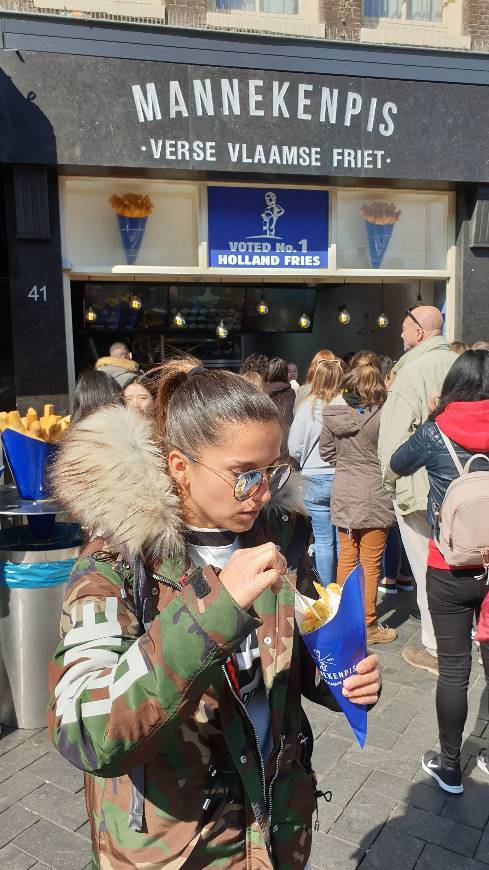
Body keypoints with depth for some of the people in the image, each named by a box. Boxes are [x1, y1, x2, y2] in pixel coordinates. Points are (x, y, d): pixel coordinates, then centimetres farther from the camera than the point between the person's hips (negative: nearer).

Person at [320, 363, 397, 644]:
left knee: (346, 556, 17)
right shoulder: (382, 416, -16)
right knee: (371, 563, 6)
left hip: (342, 493, 5)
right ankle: (369, 624, 16)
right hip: (373, 494, -5)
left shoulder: (334, 414, -1)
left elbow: (326, 452, 8)